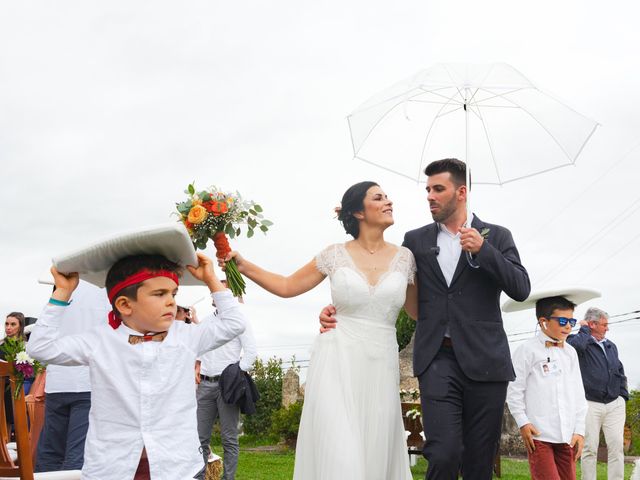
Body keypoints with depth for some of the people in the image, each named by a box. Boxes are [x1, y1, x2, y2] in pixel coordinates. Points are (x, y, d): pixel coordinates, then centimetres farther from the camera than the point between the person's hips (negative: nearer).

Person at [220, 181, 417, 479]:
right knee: (338, 455, -8)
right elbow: (287, 287, 9)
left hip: (380, 366, 2)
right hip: (338, 361, -2)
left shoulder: (404, 257, 6)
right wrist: (243, 266, 0)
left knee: (376, 453, 5)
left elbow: (418, 309, 17)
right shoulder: (335, 255, 2)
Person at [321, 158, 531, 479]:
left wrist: (483, 250, -14)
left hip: (484, 360, 0)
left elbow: (521, 289, -2)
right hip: (438, 358, 0)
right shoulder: (416, 240, 12)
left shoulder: (496, 236, 8)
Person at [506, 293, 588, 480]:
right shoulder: (529, 349, -3)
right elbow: (514, 390, -3)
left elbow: (578, 394, 15)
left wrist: (579, 430, 9)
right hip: (539, 435, -5)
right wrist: (523, 423, -8)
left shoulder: (570, 352, 14)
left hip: (567, 436, 5)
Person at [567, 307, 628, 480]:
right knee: (590, 448, -1)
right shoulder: (580, 341, -1)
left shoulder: (611, 346, 17)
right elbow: (576, 345, -28)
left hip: (615, 404, 5)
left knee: (617, 446, -2)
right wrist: (584, 330, -9)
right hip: (590, 404, -5)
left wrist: (623, 397, 14)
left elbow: (620, 372, 22)